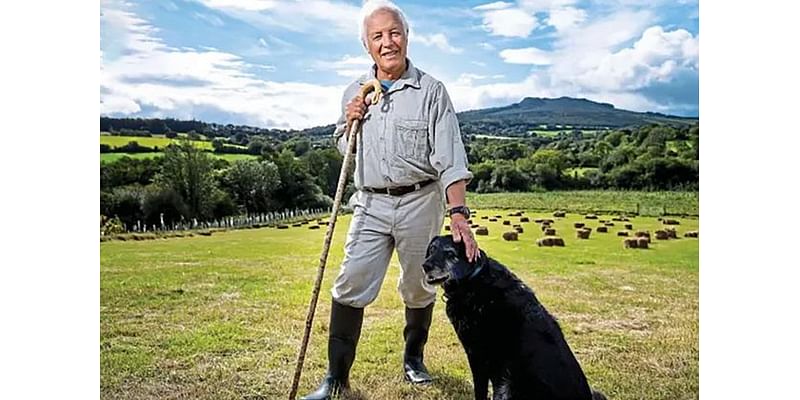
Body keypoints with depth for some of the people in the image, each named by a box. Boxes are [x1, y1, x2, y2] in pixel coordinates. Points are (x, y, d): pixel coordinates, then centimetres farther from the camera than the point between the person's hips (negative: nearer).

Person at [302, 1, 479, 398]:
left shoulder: (430, 90, -6)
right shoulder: (354, 92, 7)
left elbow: (449, 157, -13)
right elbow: (343, 148, 18)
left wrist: (458, 212, -25)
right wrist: (349, 121, -4)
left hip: (420, 202, -2)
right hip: (371, 203, 3)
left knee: (418, 288, 12)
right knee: (350, 287, -4)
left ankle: (413, 357, 35)